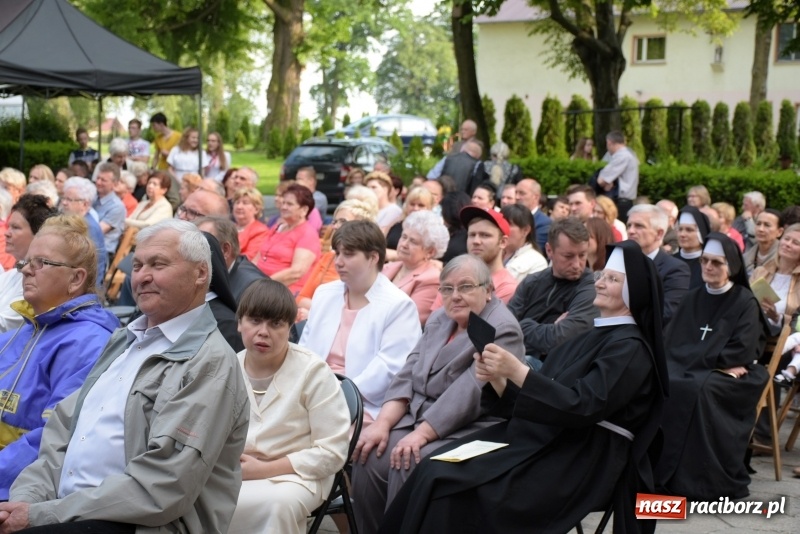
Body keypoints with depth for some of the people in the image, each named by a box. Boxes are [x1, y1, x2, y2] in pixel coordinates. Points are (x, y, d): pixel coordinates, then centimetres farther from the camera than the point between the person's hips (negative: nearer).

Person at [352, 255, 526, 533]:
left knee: (408, 463, -29)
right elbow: (408, 374, 8)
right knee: (370, 456, -18)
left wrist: (421, 435, -26)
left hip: (468, 430, -7)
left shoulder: (502, 331, -10)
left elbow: (468, 393, -21)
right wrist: (383, 423, -6)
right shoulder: (439, 319, 15)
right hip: (417, 417, 7)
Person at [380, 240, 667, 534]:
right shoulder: (588, 339, 19)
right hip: (541, 440, 9)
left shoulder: (631, 349, -8)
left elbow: (582, 407, -21)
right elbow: (533, 400, 16)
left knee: (455, 489, -23)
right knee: (434, 471, -10)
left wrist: (517, 371, -25)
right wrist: (497, 379, -4)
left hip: (578, 465, -8)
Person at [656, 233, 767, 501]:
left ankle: (702, 480, -29)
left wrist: (696, 358, -13)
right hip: (689, 369, 5)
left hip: (728, 376, -4)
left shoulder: (745, 302, -2)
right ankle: (661, 468, -24)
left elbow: (741, 352, -11)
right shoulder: (692, 298, 14)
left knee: (697, 389, -35)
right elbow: (672, 341, 7)